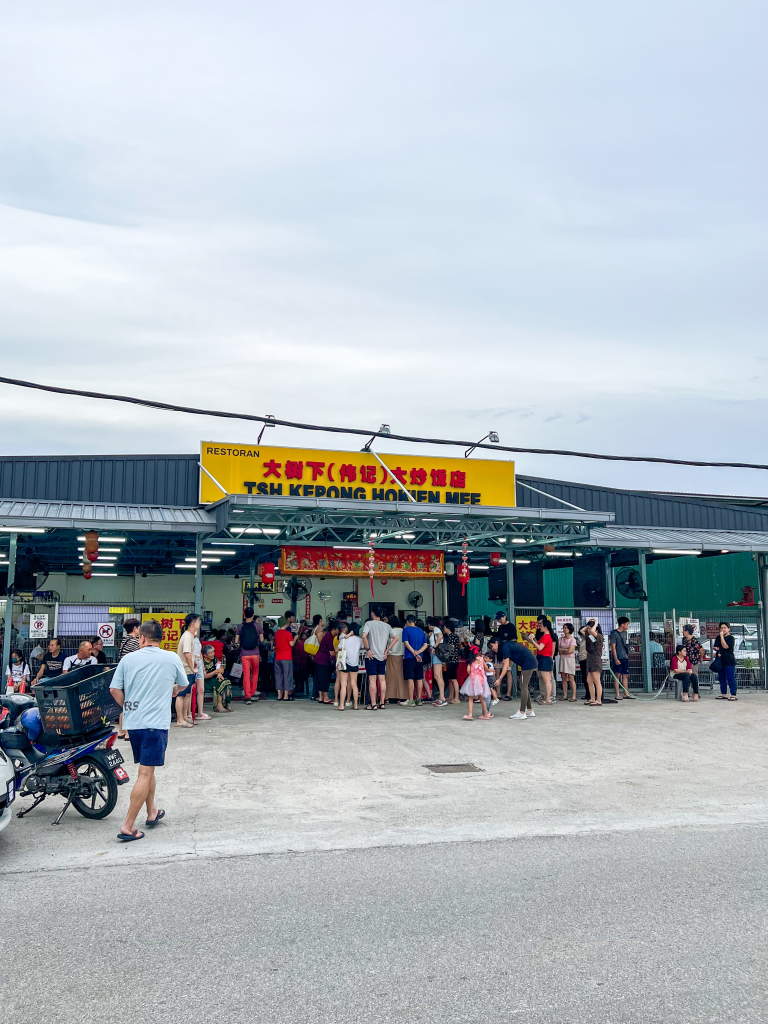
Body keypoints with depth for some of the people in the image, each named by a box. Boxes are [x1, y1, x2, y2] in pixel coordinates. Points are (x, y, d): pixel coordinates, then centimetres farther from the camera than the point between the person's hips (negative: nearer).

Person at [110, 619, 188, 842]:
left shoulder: (128, 659, 0)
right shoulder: (171, 658, -3)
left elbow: (114, 689, -1)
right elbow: (183, 685, 13)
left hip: (133, 722, 4)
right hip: (156, 723, -4)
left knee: (147, 769, 20)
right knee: (145, 773, -2)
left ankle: (152, 812, 34)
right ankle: (128, 827, -4)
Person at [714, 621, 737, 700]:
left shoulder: (731, 638, -6)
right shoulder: (718, 637, 14)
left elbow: (725, 646, -19)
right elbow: (715, 646, 24)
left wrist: (721, 636, -16)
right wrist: (716, 648, 0)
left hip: (729, 661, -7)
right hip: (720, 661, 7)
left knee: (731, 678, -6)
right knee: (722, 679, 10)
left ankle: (733, 695, -3)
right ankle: (723, 694, 16)